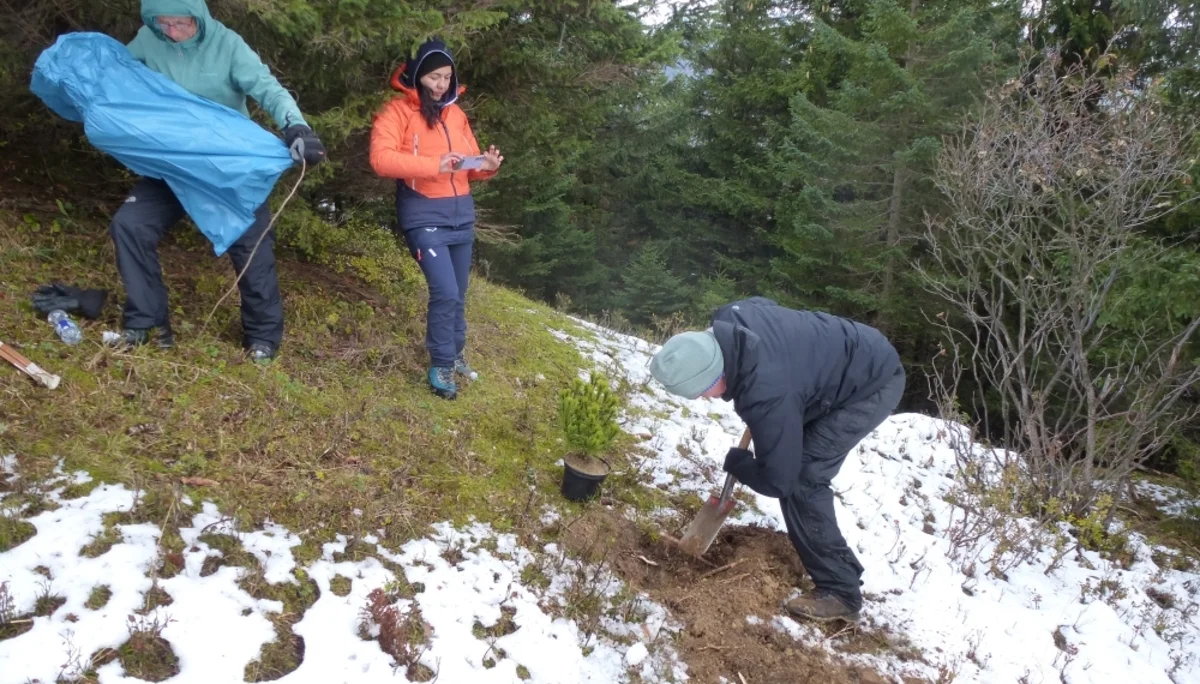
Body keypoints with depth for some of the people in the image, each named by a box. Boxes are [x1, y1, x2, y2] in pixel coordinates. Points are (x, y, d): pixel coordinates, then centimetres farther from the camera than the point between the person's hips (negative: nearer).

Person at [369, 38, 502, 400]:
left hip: (462, 214, 6)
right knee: (445, 292, -13)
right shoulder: (397, 110, -6)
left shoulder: (456, 113, 13)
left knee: (458, 294, 14)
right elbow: (381, 158, -20)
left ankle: (455, 354, 32)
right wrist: (434, 165, -29)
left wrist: (487, 166, -8)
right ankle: (441, 366, 3)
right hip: (424, 216, -6)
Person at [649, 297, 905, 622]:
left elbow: (777, 480, -27)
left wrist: (735, 463, -4)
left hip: (875, 384, -10)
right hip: (866, 357, 10)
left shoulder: (768, 395, -37)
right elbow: (763, 302, 11)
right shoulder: (728, 322, -15)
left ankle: (840, 591, -4)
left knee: (799, 479, -15)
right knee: (799, 469, 18)